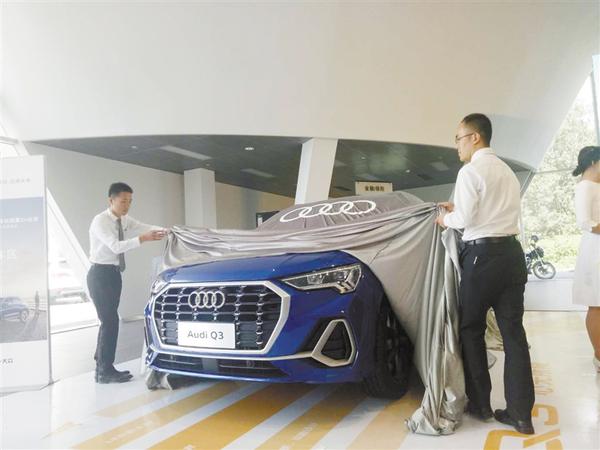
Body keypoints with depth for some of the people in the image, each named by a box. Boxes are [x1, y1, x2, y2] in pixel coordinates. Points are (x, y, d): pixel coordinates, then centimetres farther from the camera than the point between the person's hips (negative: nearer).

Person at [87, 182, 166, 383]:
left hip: (113, 274, 8)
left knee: (108, 321, 12)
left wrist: (164, 231, -21)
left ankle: (102, 366, 23)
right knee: (110, 321, -9)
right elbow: (116, 246, -28)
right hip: (100, 274, -8)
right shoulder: (100, 221, -16)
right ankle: (105, 372, 0)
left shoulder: (125, 220, 8)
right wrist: (142, 239, -37)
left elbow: (145, 228, -4)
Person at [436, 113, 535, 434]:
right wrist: (457, 209, 20)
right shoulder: (507, 172, 19)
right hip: (511, 252, 8)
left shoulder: (471, 171, -8)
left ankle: (480, 404, 18)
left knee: (471, 330, 7)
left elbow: (465, 219, -13)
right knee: (513, 332, 7)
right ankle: (521, 414, 10)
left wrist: (446, 218, 7)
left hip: (482, 255, -7)